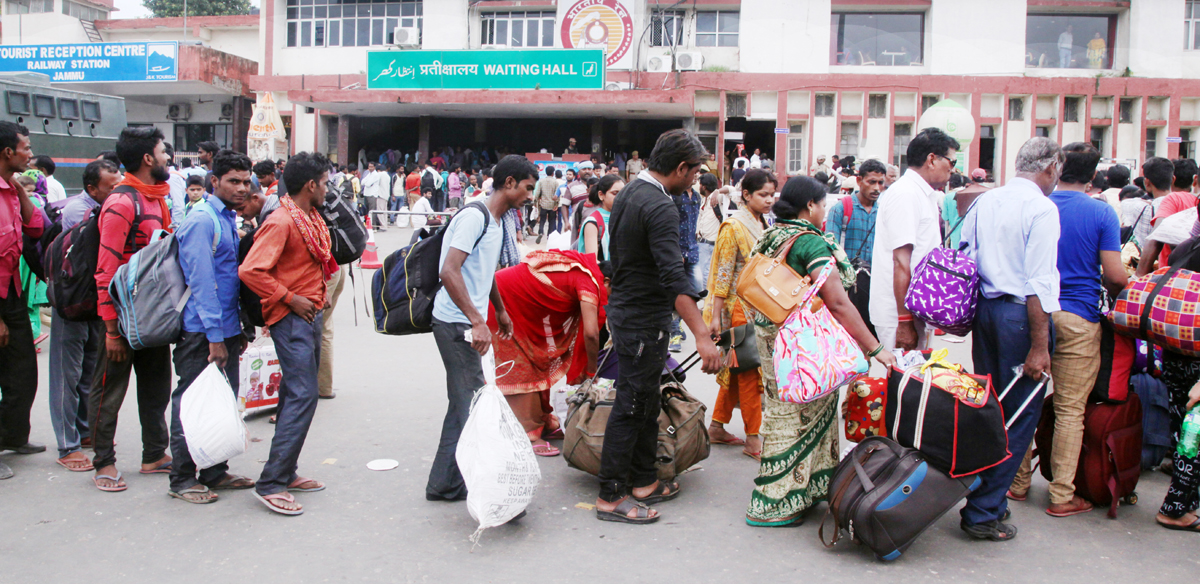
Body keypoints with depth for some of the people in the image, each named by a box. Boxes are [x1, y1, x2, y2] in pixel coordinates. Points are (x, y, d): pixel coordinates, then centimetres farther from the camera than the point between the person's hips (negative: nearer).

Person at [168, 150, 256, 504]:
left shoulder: (230, 219, 14)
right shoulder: (201, 220, -13)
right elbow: (202, 282, -18)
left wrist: (238, 329, 17)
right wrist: (215, 336, -19)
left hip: (226, 329, 9)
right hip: (200, 332, -9)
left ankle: (215, 471, 25)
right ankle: (181, 479, 13)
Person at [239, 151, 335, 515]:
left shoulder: (312, 217, 12)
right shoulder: (281, 222, -16)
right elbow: (251, 271, -24)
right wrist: (291, 300, -18)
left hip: (311, 315, 10)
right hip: (292, 319, -10)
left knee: (297, 393, 13)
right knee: (302, 395, -13)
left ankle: (285, 473, 22)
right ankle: (271, 483, -8)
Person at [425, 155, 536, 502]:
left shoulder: (495, 222, 16)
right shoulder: (475, 217, -15)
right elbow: (449, 272, -25)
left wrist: (501, 311, 39)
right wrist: (478, 321, -30)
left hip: (466, 323, 10)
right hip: (456, 323, -10)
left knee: (464, 404, 13)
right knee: (472, 403, -7)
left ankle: (444, 485, 21)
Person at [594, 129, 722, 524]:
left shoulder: (628, 194, 9)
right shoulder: (660, 208, -22)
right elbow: (674, 278, -32)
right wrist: (702, 336, -37)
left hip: (624, 310, 10)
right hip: (644, 321, -10)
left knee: (645, 401, 17)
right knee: (631, 406, -2)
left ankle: (644, 482, 28)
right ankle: (611, 496, 7)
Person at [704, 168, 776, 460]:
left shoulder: (763, 224, 11)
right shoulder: (734, 226, -13)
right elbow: (723, 275, -15)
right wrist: (715, 317, -17)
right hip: (740, 309, -8)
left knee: (739, 369, 13)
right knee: (749, 371, -2)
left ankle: (717, 427, 24)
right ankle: (753, 439, 7)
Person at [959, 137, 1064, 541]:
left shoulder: (984, 202, 9)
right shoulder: (1042, 209, -11)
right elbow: (1038, 283, -16)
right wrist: (1039, 345, -16)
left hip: (985, 309, 7)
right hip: (1021, 315, -7)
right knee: (1019, 417, 1)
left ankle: (986, 496, 25)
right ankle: (983, 512, 4)